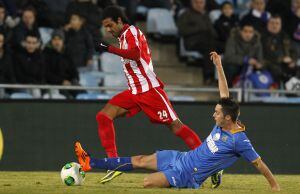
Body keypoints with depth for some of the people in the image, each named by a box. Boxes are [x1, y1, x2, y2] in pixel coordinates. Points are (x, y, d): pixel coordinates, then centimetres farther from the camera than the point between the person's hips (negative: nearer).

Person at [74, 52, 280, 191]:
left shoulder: (239, 141, -23)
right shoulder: (223, 123, 0)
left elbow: (259, 163, -17)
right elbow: (224, 94, 7)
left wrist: (275, 186, -15)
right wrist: (219, 67, 5)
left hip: (188, 176, -8)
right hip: (181, 158, 8)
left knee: (148, 182, -25)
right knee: (139, 161, 8)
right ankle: (91, 163, 12)